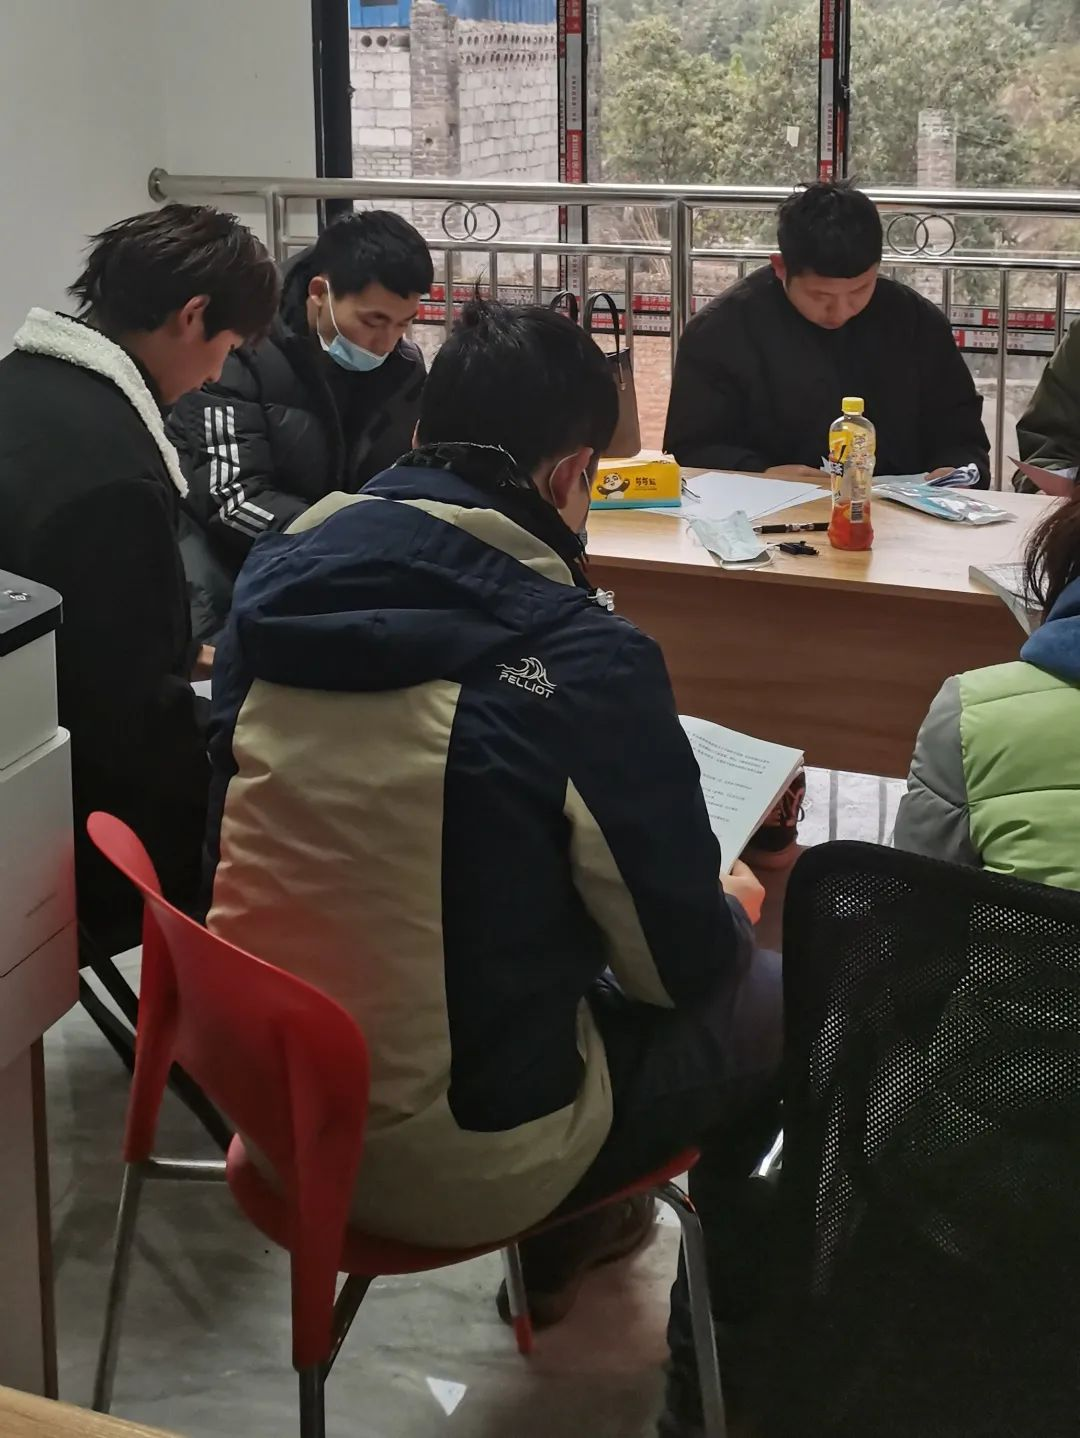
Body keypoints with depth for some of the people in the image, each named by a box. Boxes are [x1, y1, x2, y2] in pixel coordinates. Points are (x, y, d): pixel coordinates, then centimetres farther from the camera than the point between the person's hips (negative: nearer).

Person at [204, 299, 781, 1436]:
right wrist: (732, 907, 11)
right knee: (777, 1000, 14)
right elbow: (679, 960, -12)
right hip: (458, 1159, -6)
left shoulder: (275, 578, -5)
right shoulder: (585, 661, -22)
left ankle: (561, 1249, 48)